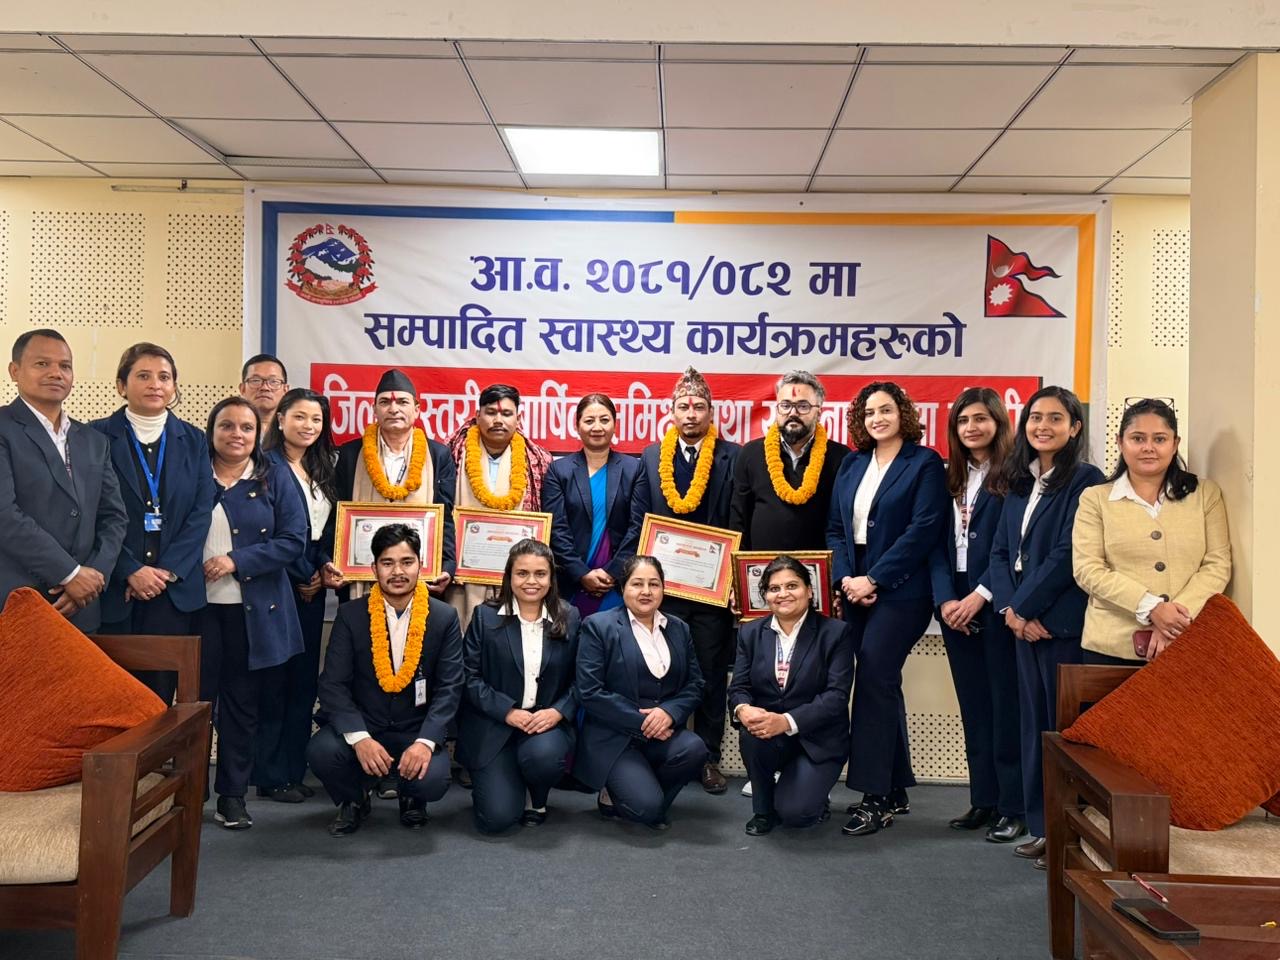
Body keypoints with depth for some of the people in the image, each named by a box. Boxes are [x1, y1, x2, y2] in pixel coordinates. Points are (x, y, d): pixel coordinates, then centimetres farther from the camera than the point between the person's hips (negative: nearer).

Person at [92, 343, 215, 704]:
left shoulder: (193, 440, 9)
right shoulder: (98, 436, 0)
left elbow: (201, 512, 3)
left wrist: (167, 570, -8)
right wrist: (131, 572, -12)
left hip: (176, 589, 2)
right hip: (114, 589, -2)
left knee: (161, 694, 4)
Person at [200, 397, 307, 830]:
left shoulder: (274, 480, 4)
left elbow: (294, 540, -3)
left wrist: (236, 561, -13)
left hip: (254, 610, 0)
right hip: (198, 604, 0)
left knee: (242, 701, 7)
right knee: (197, 697, 4)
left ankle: (233, 795, 18)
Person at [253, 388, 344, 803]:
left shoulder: (320, 469, 14)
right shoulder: (267, 465, -9)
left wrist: (326, 566, -2)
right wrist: (304, 575, -9)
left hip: (312, 586, 7)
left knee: (304, 679, 10)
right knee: (275, 680, -1)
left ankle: (294, 769, 19)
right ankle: (270, 775, 9)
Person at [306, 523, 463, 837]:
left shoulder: (444, 618, -5)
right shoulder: (350, 615, -4)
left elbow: (449, 688, -7)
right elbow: (333, 685, -9)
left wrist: (426, 742, -23)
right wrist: (359, 738, -24)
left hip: (416, 732, -1)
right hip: (360, 726, 1)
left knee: (433, 779, -28)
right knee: (321, 750, -29)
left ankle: (411, 798, 13)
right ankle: (353, 800, 8)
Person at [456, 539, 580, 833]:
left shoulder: (569, 618, 4)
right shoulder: (485, 616, 0)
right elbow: (470, 676, -5)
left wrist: (558, 711, -16)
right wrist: (508, 712, -17)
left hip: (547, 720, 1)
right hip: (494, 724, -1)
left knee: (543, 754, -35)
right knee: (497, 817, -14)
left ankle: (538, 800, 3)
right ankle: (498, 780, 24)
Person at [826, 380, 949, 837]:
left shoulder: (924, 463, -3)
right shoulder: (852, 465, 14)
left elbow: (923, 530, -13)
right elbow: (835, 528, 11)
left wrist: (873, 579, -15)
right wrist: (845, 578, -5)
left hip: (898, 591, -6)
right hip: (855, 590, 6)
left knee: (873, 684, -10)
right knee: (883, 685, 10)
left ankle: (875, 797, -2)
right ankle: (896, 791, 20)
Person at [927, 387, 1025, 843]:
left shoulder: (1013, 476, -6)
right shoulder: (950, 479, 13)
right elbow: (939, 545, 9)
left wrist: (980, 595, -14)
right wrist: (945, 599, -3)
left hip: (995, 605, -6)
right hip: (955, 607, 6)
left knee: (1005, 706, -1)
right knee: (973, 706, 10)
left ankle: (1013, 807, 7)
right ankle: (983, 800, 18)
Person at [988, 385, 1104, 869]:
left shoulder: (1084, 480, -8)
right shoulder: (1021, 483, 14)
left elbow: (1067, 555, -14)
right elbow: (1001, 551, 11)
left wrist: (1026, 608, -11)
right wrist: (1009, 607, -4)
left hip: (1061, 622, -7)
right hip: (1023, 621, 7)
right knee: (1033, 721, 11)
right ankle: (1042, 826, 21)